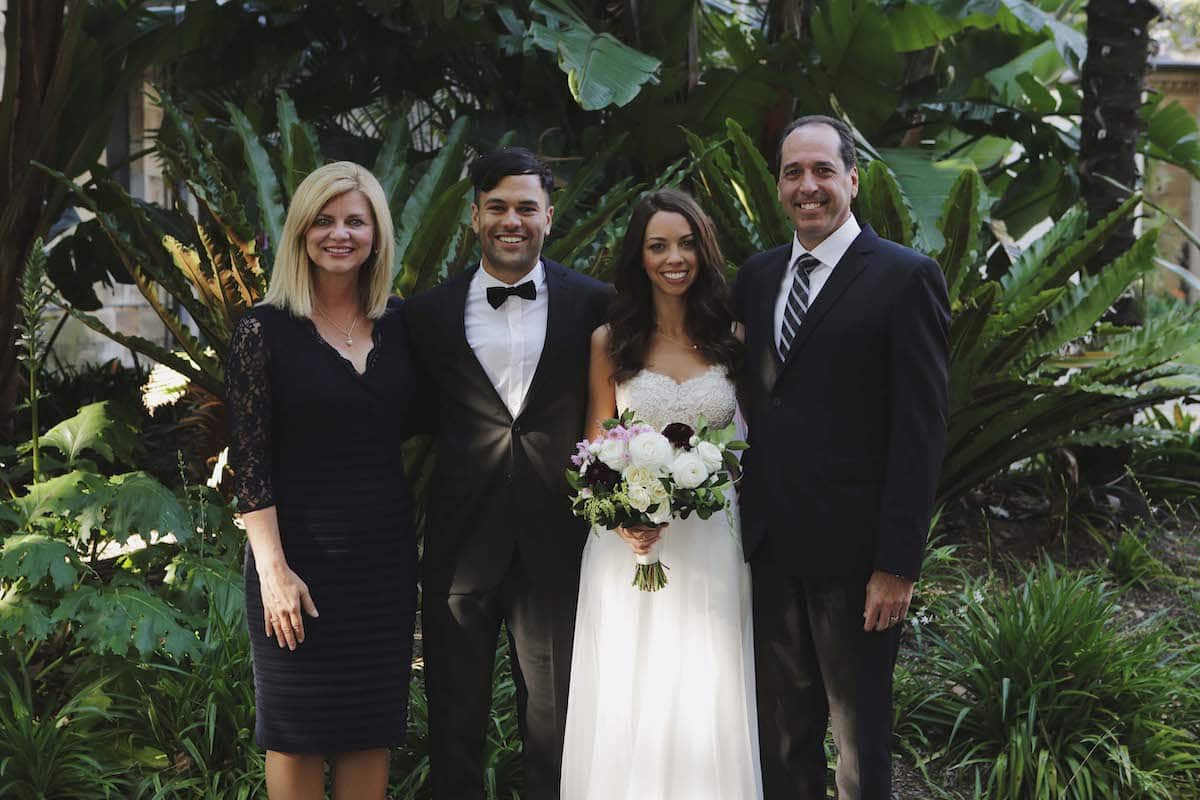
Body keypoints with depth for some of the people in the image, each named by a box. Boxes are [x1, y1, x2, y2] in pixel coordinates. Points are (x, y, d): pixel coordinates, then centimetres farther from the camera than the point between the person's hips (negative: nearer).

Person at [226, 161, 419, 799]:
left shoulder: (399, 323, 5)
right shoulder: (265, 329, -7)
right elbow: (249, 460, -10)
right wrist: (274, 570, -15)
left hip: (386, 552, 4)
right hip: (302, 551, -4)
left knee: (373, 723, 12)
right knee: (298, 729, 8)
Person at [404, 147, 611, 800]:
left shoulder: (591, 304, 0)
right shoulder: (430, 312, 3)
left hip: (555, 544, -1)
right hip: (460, 543, 1)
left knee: (554, 720, 10)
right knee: (455, 722, 13)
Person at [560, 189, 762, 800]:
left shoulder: (732, 337, 4)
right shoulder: (610, 342, 3)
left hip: (710, 543, 0)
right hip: (628, 544, 0)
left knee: (704, 704, 4)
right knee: (625, 706, 3)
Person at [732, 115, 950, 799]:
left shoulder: (906, 277, -8)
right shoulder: (758, 276, 10)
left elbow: (921, 430, -12)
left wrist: (899, 562, -16)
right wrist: (743, 523, 6)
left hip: (854, 552, -5)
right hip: (770, 545, 6)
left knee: (861, 732, 9)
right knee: (782, 728, 16)